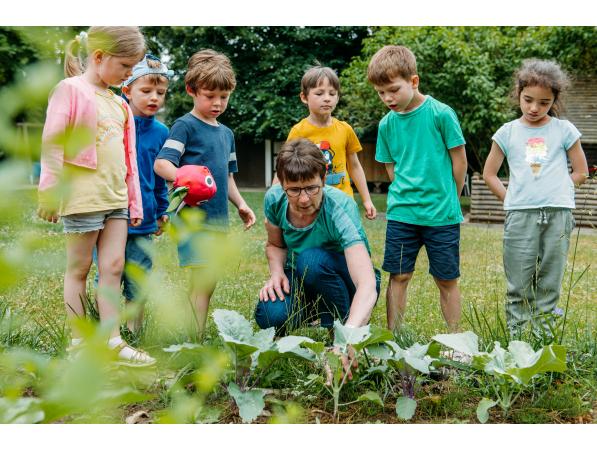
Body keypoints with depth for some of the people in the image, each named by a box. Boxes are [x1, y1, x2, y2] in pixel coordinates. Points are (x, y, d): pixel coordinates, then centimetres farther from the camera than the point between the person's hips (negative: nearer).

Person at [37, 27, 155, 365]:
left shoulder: (119, 104, 16)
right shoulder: (71, 90, -5)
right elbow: (53, 142, -11)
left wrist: (135, 202, 18)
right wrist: (50, 191, -16)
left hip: (116, 197, 7)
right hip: (82, 195, -7)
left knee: (113, 267, 5)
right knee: (79, 269, 4)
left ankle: (112, 341, 9)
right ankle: (79, 341, 13)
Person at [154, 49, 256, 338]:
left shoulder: (226, 133, 18)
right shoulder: (185, 126, -5)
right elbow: (161, 164, -15)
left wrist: (241, 205, 15)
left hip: (218, 217, 8)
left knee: (205, 282, 11)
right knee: (204, 280, -15)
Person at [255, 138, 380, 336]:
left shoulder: (340, 208, -31)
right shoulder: (274, 199, -16)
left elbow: (368, 284, -42)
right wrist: (277, 273, -16)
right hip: (301, 280, 4)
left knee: (311, 258, -35)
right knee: (270, 317, -27)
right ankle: (313, 312, 6)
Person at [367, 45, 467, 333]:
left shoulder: (441, 114, -9)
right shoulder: (387, 124, 4)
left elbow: (459, 160, -2)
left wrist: (447, 201, 5)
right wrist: (405, 195, 5)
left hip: (442, 214, -3)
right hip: (401, 212, 3)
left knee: (447, 280, 6)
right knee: (398, 276, 5)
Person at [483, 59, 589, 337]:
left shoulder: (564, 130, 6)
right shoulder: (507, 132, 7)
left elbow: (581, 172, 12)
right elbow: (489, 174, 12)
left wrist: (556, 191, 6)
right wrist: (511, 199, 4)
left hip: (558, 214, 0)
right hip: (520, 216, 0)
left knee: (549, 284, 6)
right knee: (518, 284, 1)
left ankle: (543, 338, 15)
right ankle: (516, 337, 8)